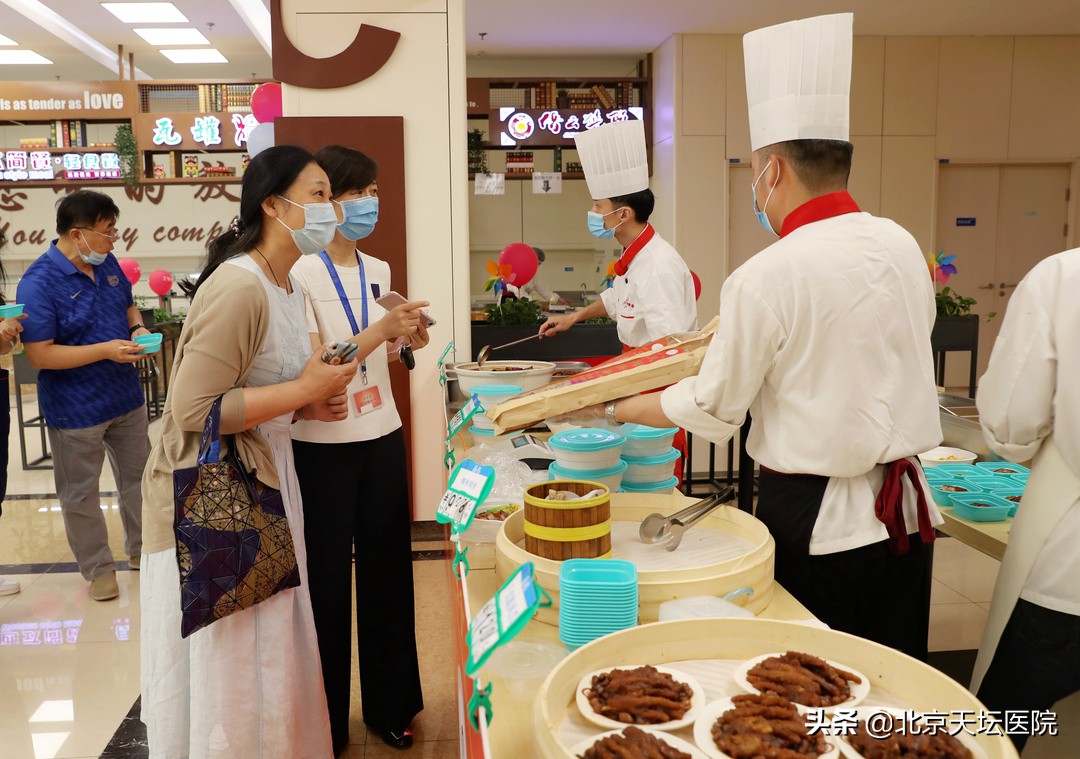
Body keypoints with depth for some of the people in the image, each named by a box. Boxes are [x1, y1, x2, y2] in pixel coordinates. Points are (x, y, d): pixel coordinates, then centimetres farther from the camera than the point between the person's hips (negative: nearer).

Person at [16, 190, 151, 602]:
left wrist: (138, 328, -6)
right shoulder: (39, 282, -21)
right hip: (76, 410, -7)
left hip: (127, 397, 7)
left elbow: (128, 304, 16)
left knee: (138, 476, 20)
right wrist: (105, 350, -27)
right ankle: (98, 568, 27)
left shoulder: (107, 263, 0)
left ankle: (141, 548, 39)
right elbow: (39, 354, -22)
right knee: (81, 494, 10)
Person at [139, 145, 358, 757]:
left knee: (269, 653, 20)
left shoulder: (288, 286, 8)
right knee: (228, 666, 6)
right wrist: (304, 390, -21)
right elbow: (193, 411, -26)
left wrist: (310, 403, 1)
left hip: (263, 475, 9)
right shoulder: (238, 287, -23)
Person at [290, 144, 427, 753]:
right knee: (327, 579, 8)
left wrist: (406, 340, -2)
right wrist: (379, 331, -28)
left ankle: (389, 704, 31)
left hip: (383, 439, 6)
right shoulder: (300, 274, -12)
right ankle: (326, 721, 27)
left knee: (386, 571, 13)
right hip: (322, 448, -6)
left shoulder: (378, 270, 8)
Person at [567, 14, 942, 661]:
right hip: (907, 507, 6)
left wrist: (612, 409, 5)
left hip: (817, 520, -6)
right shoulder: (903, 246, 0)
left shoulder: (765, 279, -19)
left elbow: (713, 411, -10)